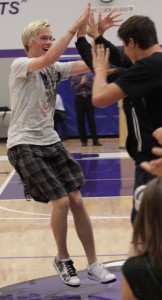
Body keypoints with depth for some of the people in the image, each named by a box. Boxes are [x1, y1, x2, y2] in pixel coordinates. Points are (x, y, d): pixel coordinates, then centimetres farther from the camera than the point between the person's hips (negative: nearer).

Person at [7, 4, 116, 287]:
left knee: (76, 200, 1)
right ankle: (63, 260, 11)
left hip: (50, 142, 7)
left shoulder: (54, 70, 9)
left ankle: (93, 264, 11)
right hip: (25, 145, -6)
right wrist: (76, 26, -32)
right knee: (61, 201, -13)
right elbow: (49, 58, -30)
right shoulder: (19, 65, -11)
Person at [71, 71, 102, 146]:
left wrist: (86, 82, -12)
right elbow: (74, 89, -3)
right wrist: (81, 84, -12)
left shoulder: (90, 74, 3)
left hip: (89, 98, -1)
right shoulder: (74, 77, 4)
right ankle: (84, 140, 9)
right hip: (79, 99, 1)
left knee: (91, 120, -1)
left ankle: (95, 140, 0)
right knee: (80, 121, 2)